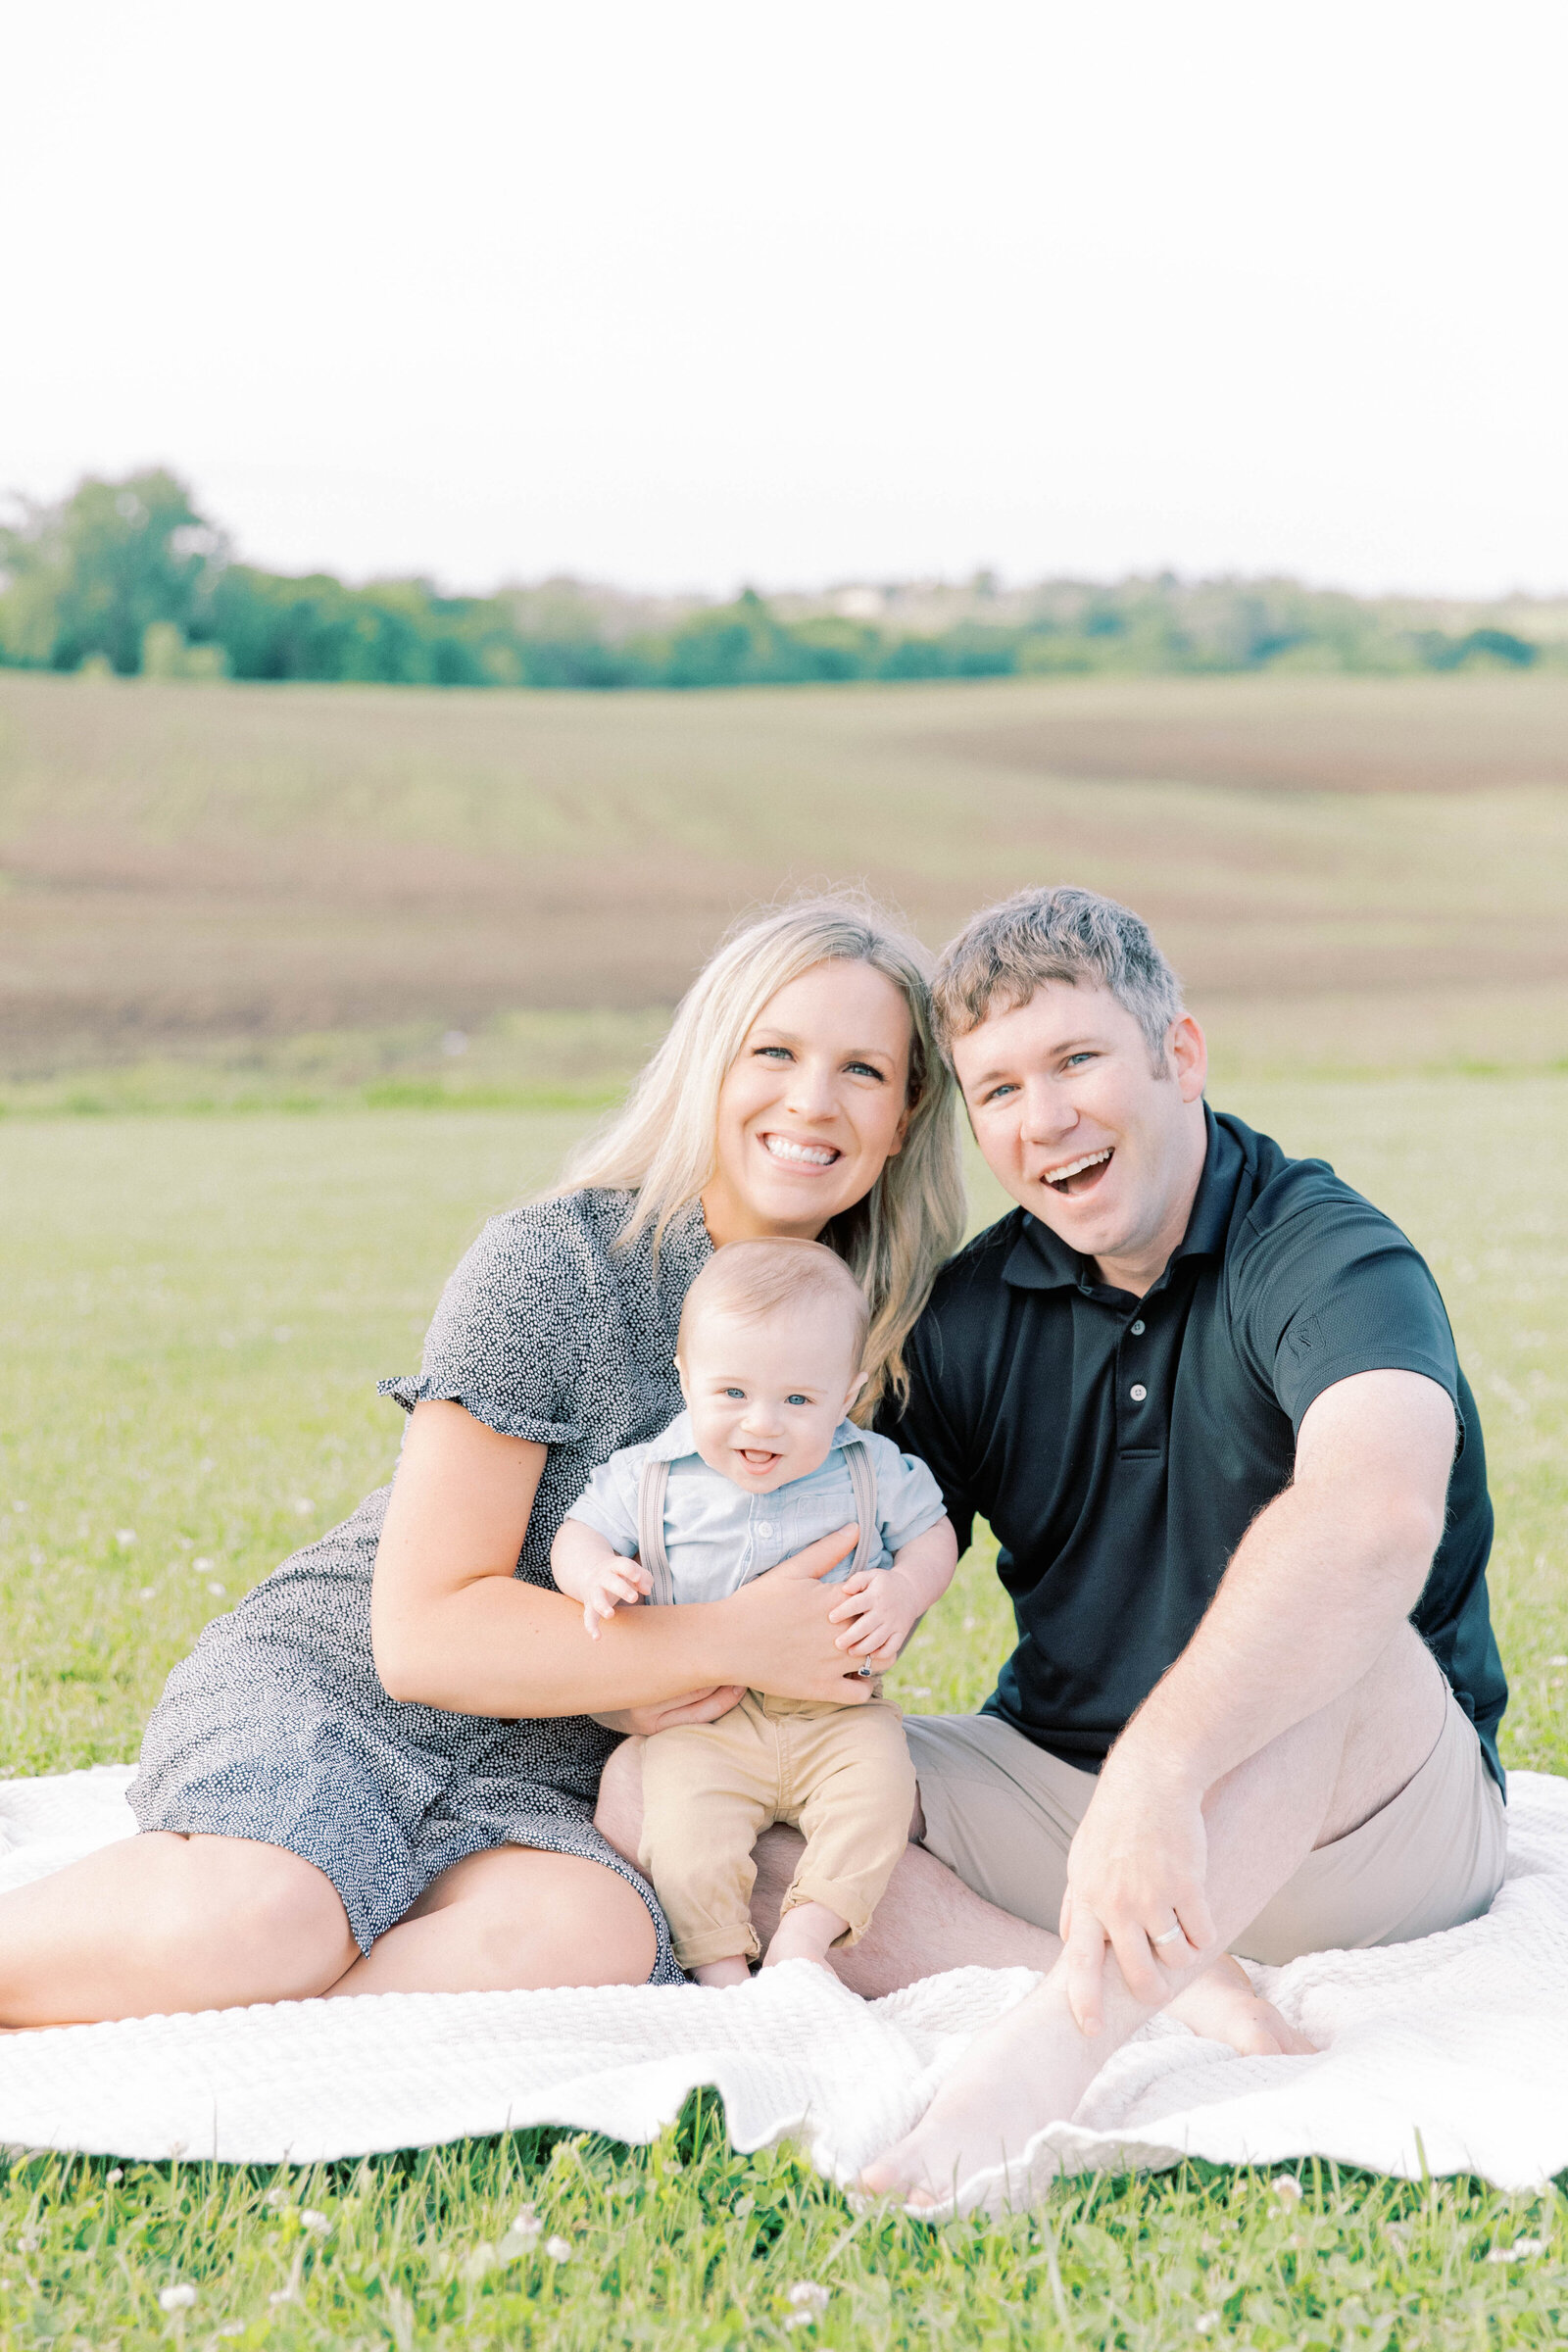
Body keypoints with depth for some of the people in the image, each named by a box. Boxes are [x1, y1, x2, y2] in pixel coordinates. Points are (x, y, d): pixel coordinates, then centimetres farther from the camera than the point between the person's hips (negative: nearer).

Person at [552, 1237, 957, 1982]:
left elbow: (932, 1532, 9)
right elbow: (581, 1530, 5)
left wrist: (905, 1590, -12)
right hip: (701, 1715, -1)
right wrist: (595, 1574, -19)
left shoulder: (872, 1471, -2)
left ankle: (803, 1935, -16)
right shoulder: (651, 1476, -4)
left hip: (834, 1706, 1)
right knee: (683, 1818, -24)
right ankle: (719, 1964, -13)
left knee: (876, 1793, -24)